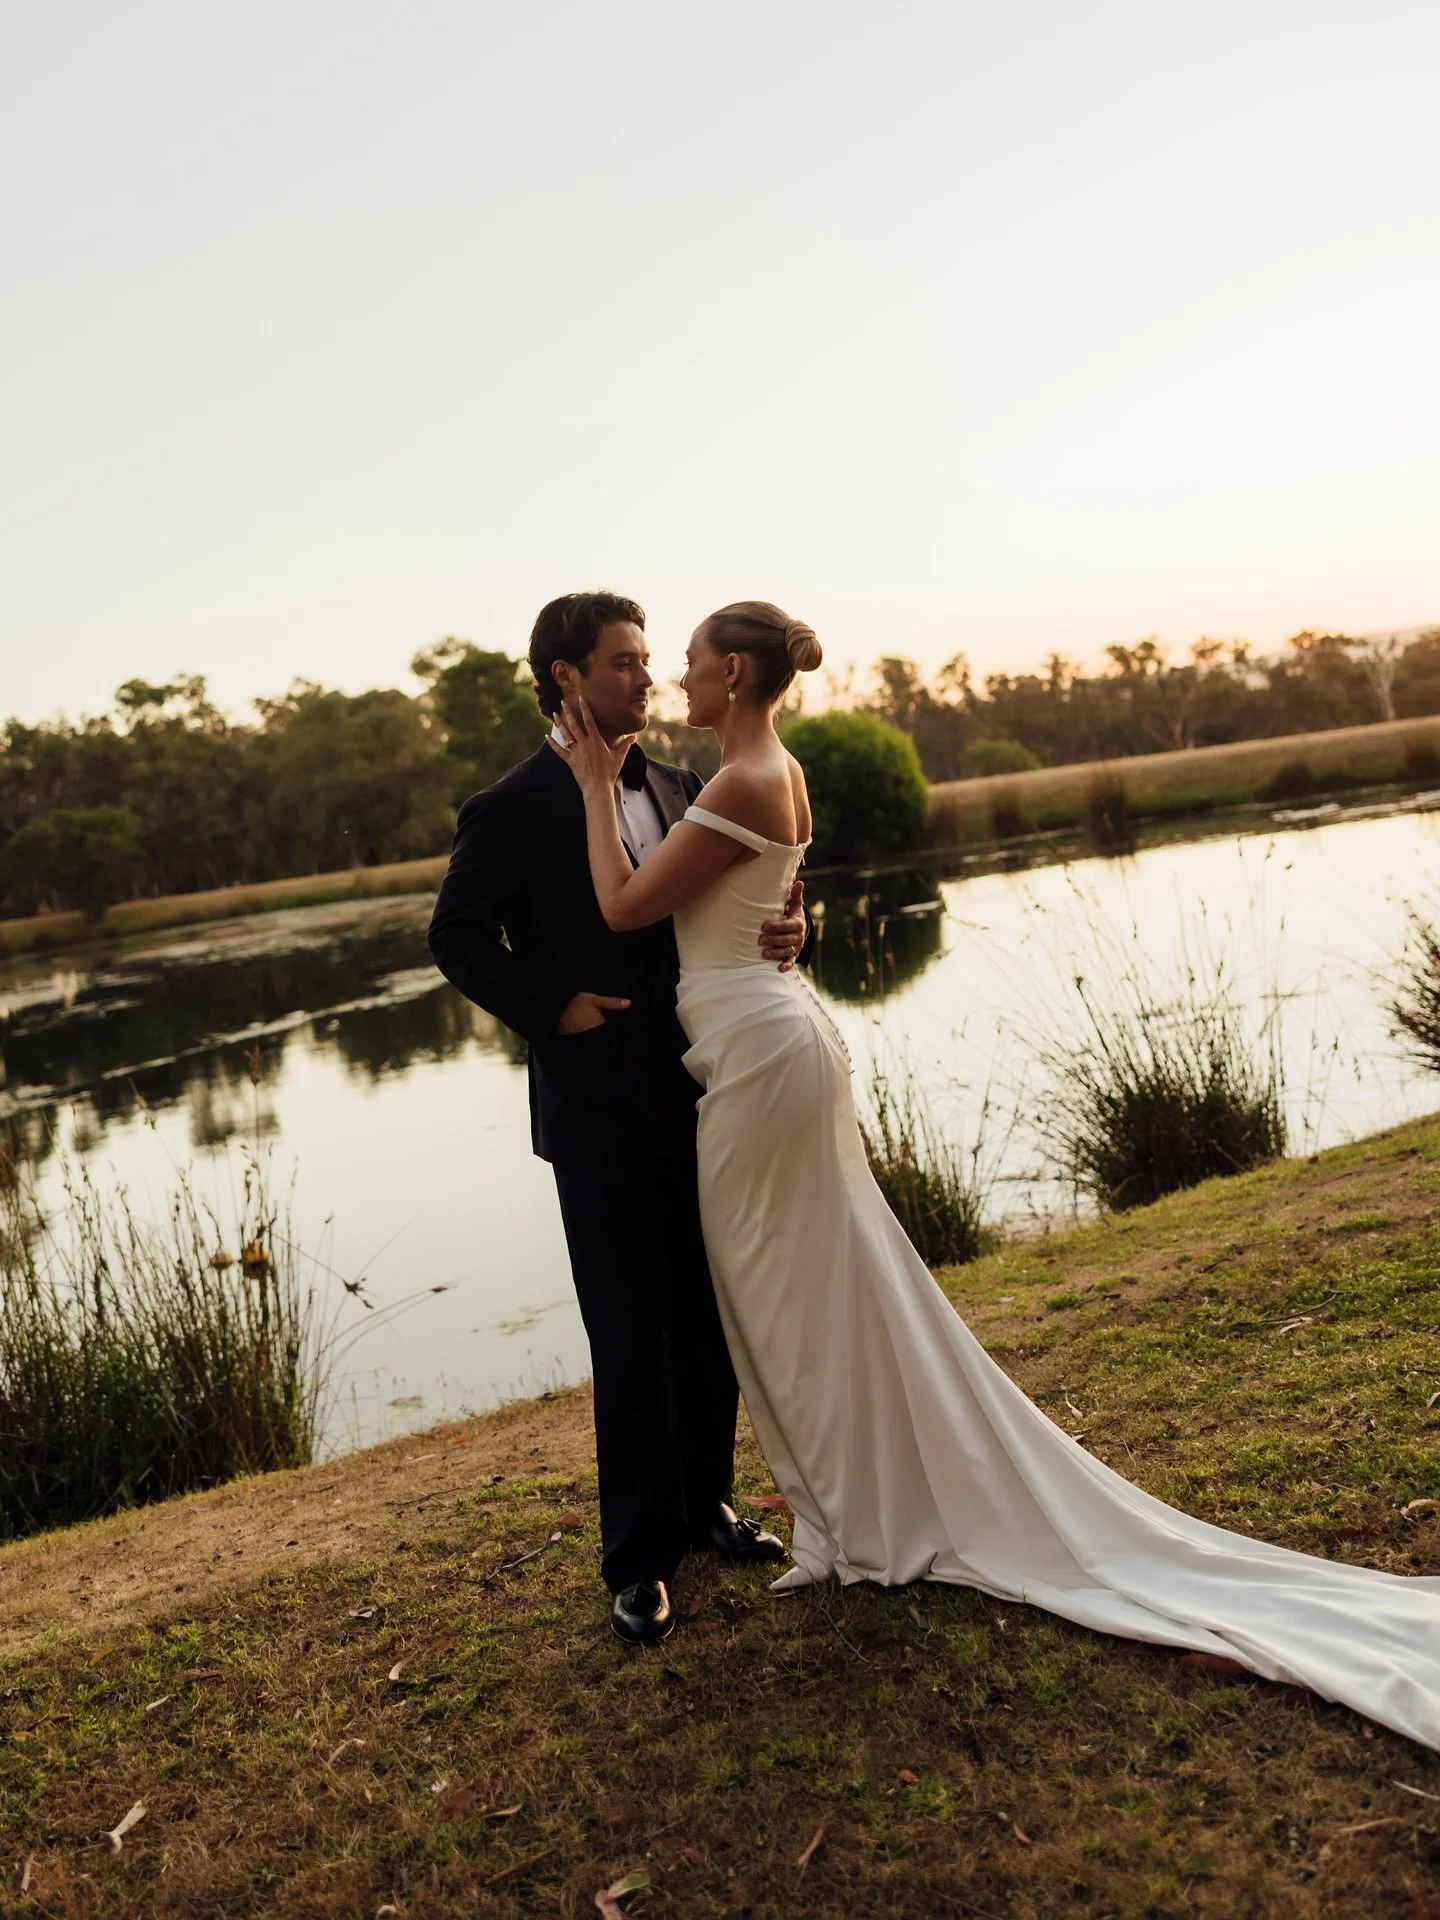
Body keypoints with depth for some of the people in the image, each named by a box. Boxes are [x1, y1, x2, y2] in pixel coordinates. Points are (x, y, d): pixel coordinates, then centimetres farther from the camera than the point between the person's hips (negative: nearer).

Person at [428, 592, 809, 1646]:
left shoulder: (679, 789, 8)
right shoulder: (513, 810, -8)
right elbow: (460, 939, -4)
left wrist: (784, 927, -9)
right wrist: (552, 1006, -15)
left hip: (701, 1093, 6)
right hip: (601, 1110, -5)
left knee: (713, 1316, 15)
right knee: (631, 1333, 3)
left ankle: (706, 1501, 34)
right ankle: (642, 1556, 18)